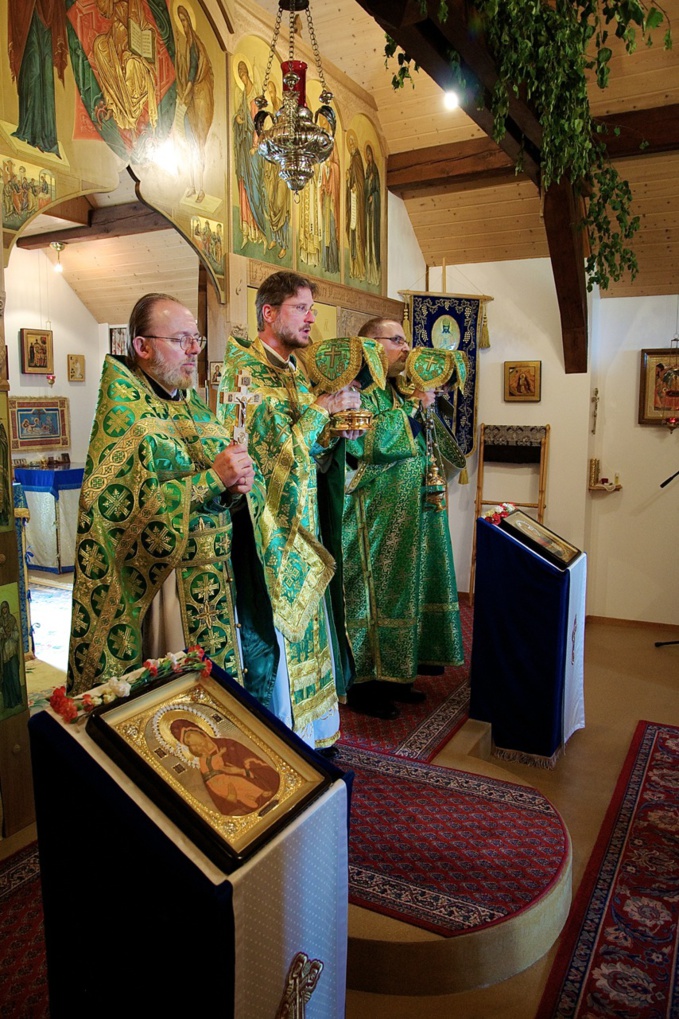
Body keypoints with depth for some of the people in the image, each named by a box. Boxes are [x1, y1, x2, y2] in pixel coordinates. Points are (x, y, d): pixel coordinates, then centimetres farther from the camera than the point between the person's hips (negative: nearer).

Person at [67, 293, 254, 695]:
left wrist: (236, 482, -9)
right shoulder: (125, 412, -11)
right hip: (158, 582, -7)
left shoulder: (191, 401, 11)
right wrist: (213, 478, -23)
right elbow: (130, 503, -23)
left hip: (211, 573, 7)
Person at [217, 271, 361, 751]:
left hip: (302, 523, 8)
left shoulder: (295, 370, 14)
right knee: (276, 638, 1)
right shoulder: (244, 369, -12)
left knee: (307, 628, 14)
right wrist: (323, 408, -12)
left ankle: (312, 734, 30)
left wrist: (333, 433, 0)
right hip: (268, 528, -8)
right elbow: (279, 451, -19)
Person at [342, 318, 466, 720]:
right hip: (376, 517, -9)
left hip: (411, 514, 9)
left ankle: (393, 674, 25)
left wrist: (429, 398, 7)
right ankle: (364, 683, 10)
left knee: (404, 591, 13)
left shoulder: (402, 392, 17)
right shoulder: (360, 391, -9)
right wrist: (413, 407, -17)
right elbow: (365, 441, -26)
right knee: (376, 593, -3)